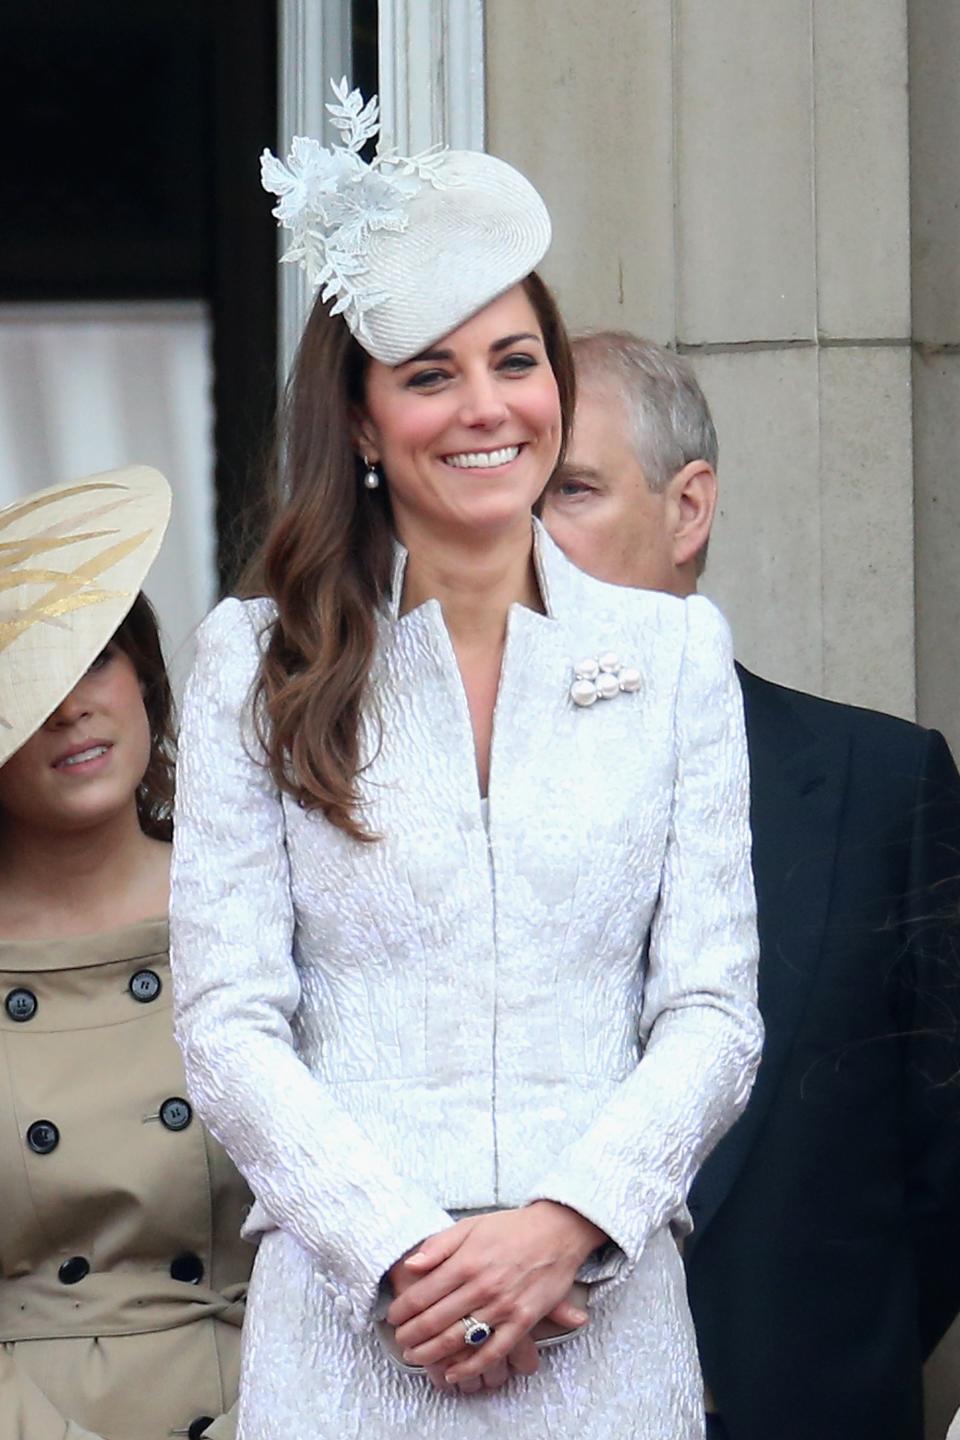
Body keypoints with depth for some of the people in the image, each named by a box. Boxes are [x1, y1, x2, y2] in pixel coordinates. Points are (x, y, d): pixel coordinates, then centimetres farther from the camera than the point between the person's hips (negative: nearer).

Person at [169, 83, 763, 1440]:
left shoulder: (674, 651, 7)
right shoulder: (262, 662, 4)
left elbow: (712, 1010, 3)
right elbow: (229, 1023, -2)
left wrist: (566, 1224, -12)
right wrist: (400, 1253, -14)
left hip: (606, 1321, 1)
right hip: (346, 1327, -1)